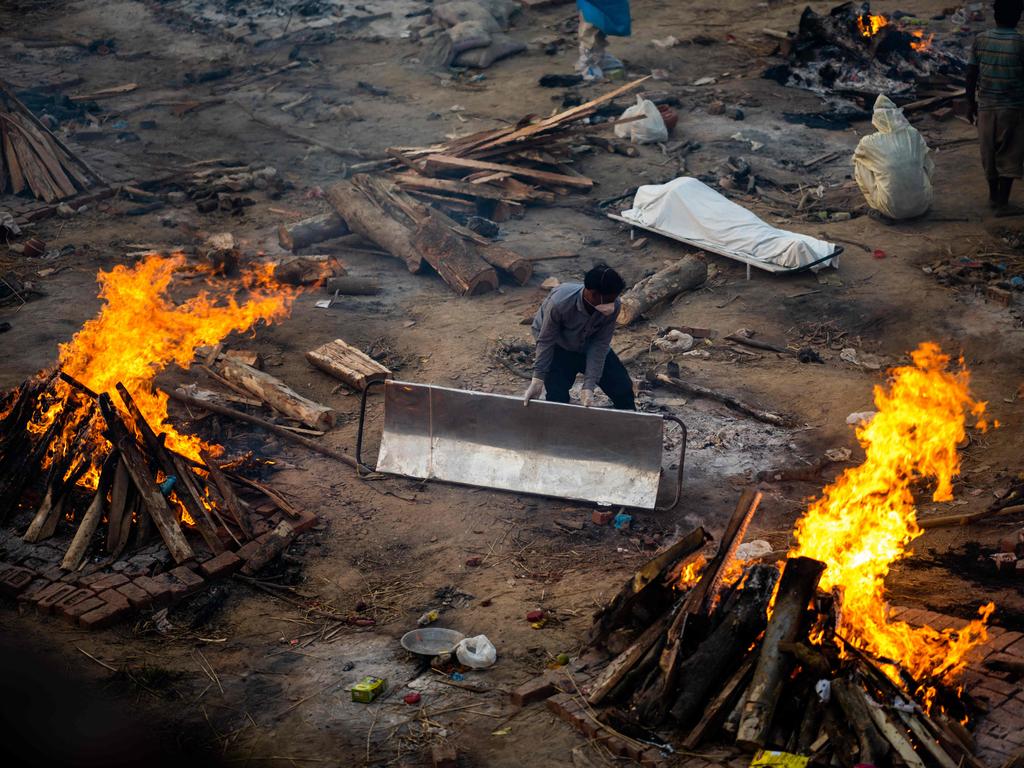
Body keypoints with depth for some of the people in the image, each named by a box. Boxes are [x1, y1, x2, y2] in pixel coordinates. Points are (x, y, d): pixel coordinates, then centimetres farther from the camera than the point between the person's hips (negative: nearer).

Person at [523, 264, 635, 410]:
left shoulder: (613, 307, -30)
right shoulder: (560, 303, -39)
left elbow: (600, 345, -23)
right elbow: (546, 341, -25)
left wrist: (589, 386, -27)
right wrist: (538, 379, -24)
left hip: (588, 345, 3)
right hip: (559, 347, -3)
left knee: (623, 387, 0)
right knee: (558, 397, -17)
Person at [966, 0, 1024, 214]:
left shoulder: (981, 39, -4)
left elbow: (971, 74, 1)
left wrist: (971, 103, 12)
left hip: (986, 106, 4)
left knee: (989, 153, 17)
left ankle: (993, 196, 32)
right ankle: (1002, 203, 3)